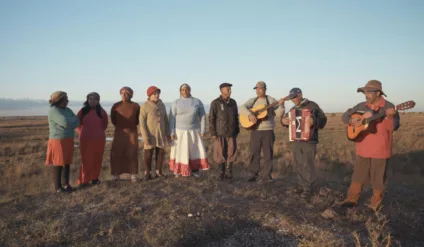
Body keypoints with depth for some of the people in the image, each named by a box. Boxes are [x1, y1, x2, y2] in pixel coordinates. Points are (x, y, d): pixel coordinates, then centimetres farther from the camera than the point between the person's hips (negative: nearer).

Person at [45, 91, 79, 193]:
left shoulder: (67, 110, 11)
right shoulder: (53, 110, -14)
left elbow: (77, 122, 2)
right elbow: (65, 122, -25)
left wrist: (69, 124, -16)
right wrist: (74, 119, -7)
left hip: (68, 140, 7)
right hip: (58, 141, -7)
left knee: (67, 162, 10)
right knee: (58, 164, -1)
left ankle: (66, 184, 20)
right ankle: (58, 187, 7)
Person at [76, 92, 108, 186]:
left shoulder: (101, 111, 3)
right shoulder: (83, 111, 0)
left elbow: (105, 124, 16)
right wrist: (82, 133, 3)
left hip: (99, 139, 2)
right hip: (86, 139, -2)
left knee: (97, 160, 7)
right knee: (86, 160, 1)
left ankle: (95, 178, 19)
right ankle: (84, 180, 7)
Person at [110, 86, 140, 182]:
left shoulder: (136, 106, -2)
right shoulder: (116, 105, -2)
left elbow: (139, 118, 11)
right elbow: (113, 118, 10)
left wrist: (132, 126, 6)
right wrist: (120, 127, 7)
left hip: (132, 132, 0)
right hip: (119, 132, 0)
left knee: (132, 154, 3)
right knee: (116, 153, -2)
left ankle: (133, 175, 10)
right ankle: (115, 174, 7)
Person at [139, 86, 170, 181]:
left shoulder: (161, 105, 5)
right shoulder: (145, 106, -11)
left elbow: (165, 119, 12)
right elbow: (142, 123, -13)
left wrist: (168, 132, 8)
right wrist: (145, 137, -18)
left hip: (161, 133, 5)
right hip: (150, 134, -5)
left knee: (160, 153, 7)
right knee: (148, 154, 1)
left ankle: (159, 172, 19)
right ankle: (147, 173, 15)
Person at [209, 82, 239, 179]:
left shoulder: (233, 102, 8)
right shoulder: (215, 103, -6)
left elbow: (236, 117, 15)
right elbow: (211, 119, -7)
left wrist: (237, 130, 12)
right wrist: (213, 133, -11)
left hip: (231, 133, 4)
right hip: (220, 133, -4)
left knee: (231, 153, 3)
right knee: (220, 153, 3)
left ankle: (229, 172, 14)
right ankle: (222, 172, 17)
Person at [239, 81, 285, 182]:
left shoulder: (271, 100, 4)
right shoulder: (252, 101, 9)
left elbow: (279, 113, -5)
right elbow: (242, 108, -6)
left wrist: (281, 105, -24)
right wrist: (250, 114, -22)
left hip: (268, 130, -1)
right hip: (255, 131, 1)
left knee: (268, 153, 3)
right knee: (254, 153, 4)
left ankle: (266, 174, 13)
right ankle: (253, 174, 13)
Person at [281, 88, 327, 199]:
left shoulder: (312, 105, -4)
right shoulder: (292, 109, 15)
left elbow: (323, 119, -9)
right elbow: (286, 118, 24)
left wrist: (314, 121, -29)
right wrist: (283, 120, 0)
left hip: (309, 140, -6)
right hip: (295, 140, 7)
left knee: (308, 165, -3)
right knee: (298, 164, 10)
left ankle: (308, 188, 4)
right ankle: (302, 185, 22)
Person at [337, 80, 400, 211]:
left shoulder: (388, 106, -10)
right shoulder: (361, 106, 5)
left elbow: (393, 127, -19)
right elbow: (345, 116, 9)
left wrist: (390, 116, -38)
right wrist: (352, 121, -11)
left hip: (379, 149, -4)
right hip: (363, 148, 5)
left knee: (378, 176, 8)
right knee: (358, 174, 12)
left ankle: (376, 201, 27)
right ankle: (352, 199, 23)